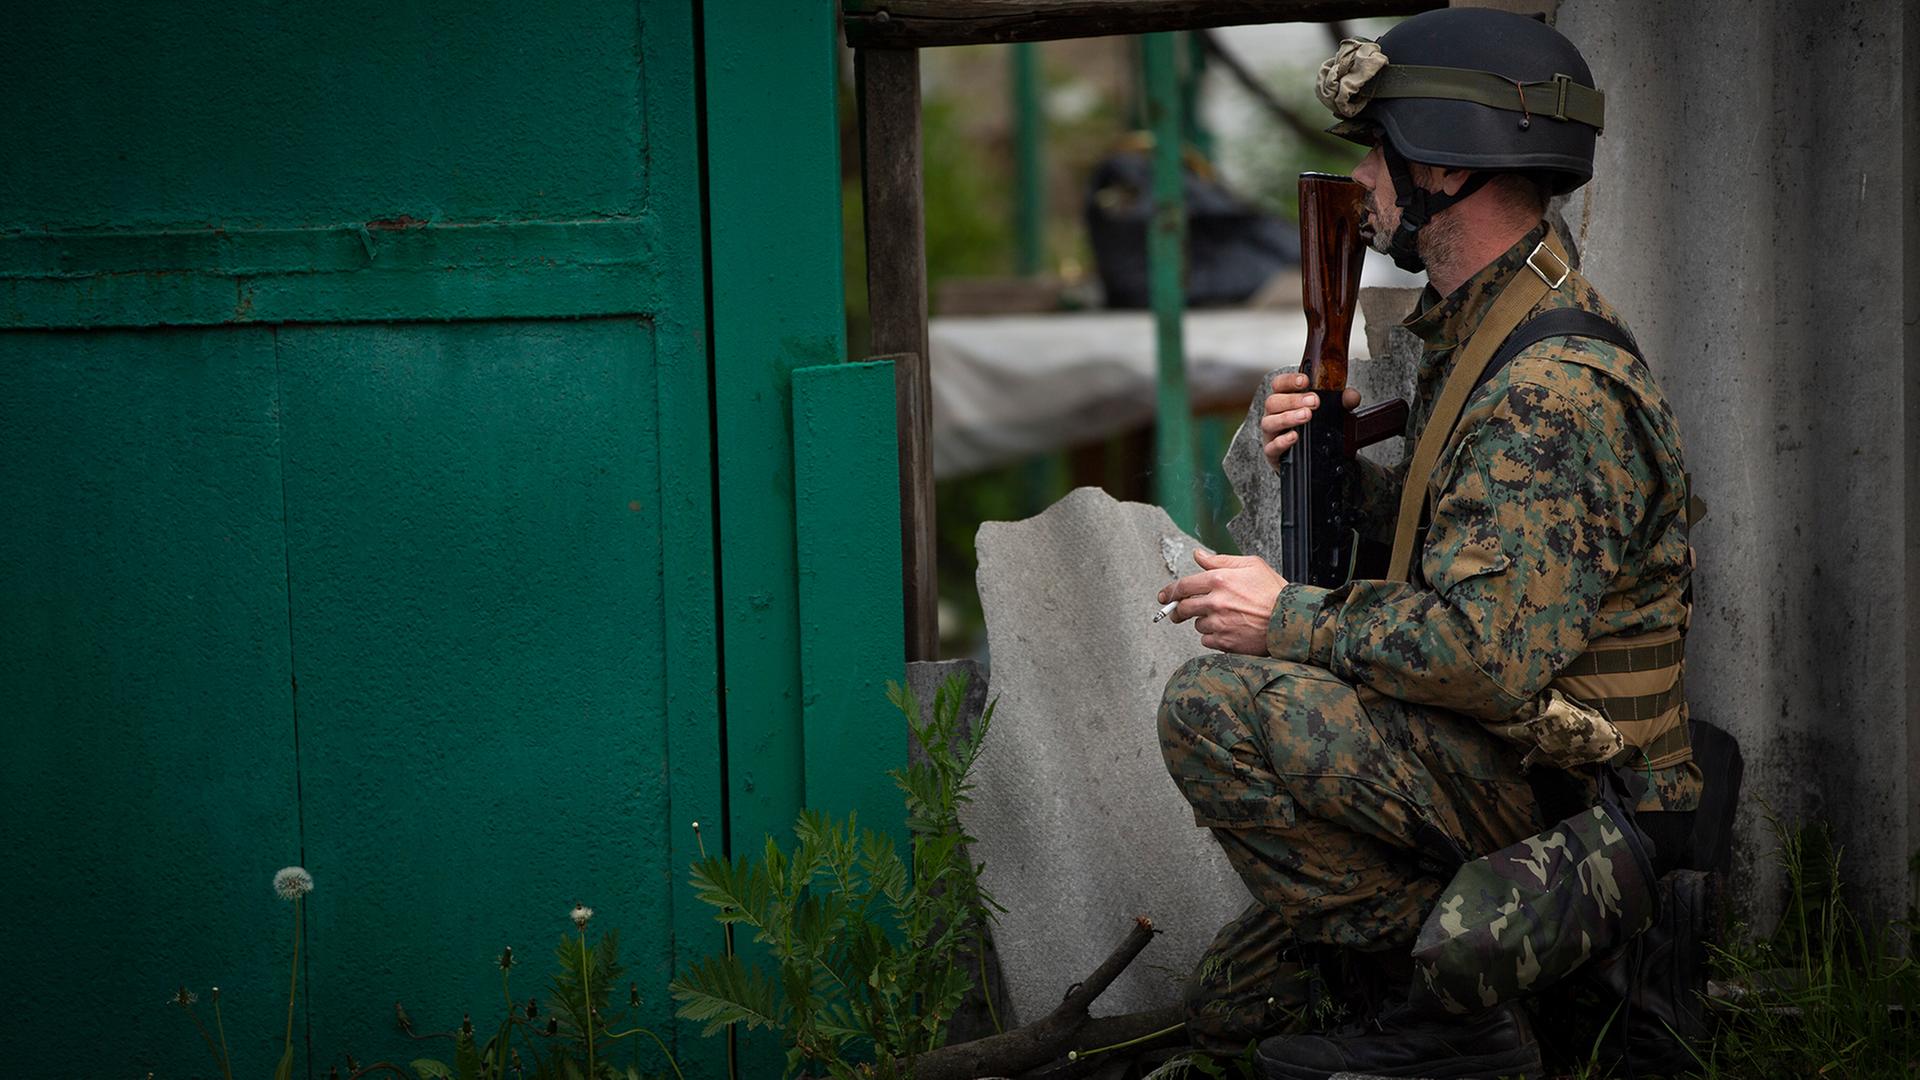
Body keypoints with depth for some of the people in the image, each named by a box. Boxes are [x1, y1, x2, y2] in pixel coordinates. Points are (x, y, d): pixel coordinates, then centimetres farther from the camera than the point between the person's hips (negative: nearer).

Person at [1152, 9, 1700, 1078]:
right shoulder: (1479, 327, 10)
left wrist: (1289, 619, -19)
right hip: (1522, 748, 11)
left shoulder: (1551, 389, -25)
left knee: (1218, 705, -23)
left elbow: (1491, 652, -33)